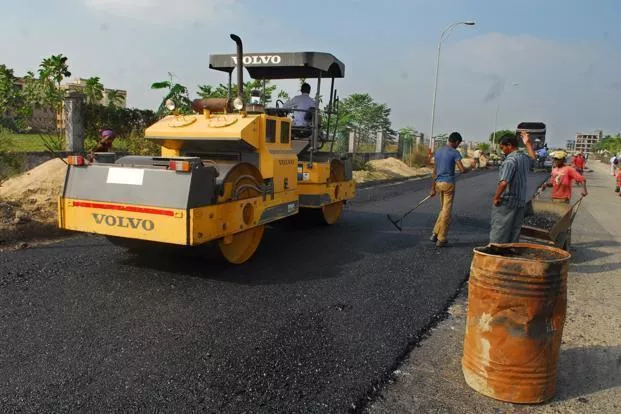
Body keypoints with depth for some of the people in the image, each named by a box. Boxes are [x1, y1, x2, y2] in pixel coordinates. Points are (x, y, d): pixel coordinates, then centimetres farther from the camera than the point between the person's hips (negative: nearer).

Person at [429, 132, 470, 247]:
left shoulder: (438, 151, 10)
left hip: (439, 183, 6)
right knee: (446, 212, 1)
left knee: (443, 209, 20)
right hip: (449, 184, -6)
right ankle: (441, 239, 5)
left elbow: (434, 171, 12)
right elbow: (462, 170, -17)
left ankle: (435, 233, 16)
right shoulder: (455, 153, -9)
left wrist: (433, 188, 15)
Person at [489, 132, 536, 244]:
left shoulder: (510, 160, -19)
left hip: (506, 203, -8)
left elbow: (503, 183, -30)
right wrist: (528, 143, 35)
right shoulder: (525, 158, 8)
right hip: (520, 202, 8)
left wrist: (496, 198, -18)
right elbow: (533, 158, 35)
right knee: (514, 234, 14)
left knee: (498, 236, 1)